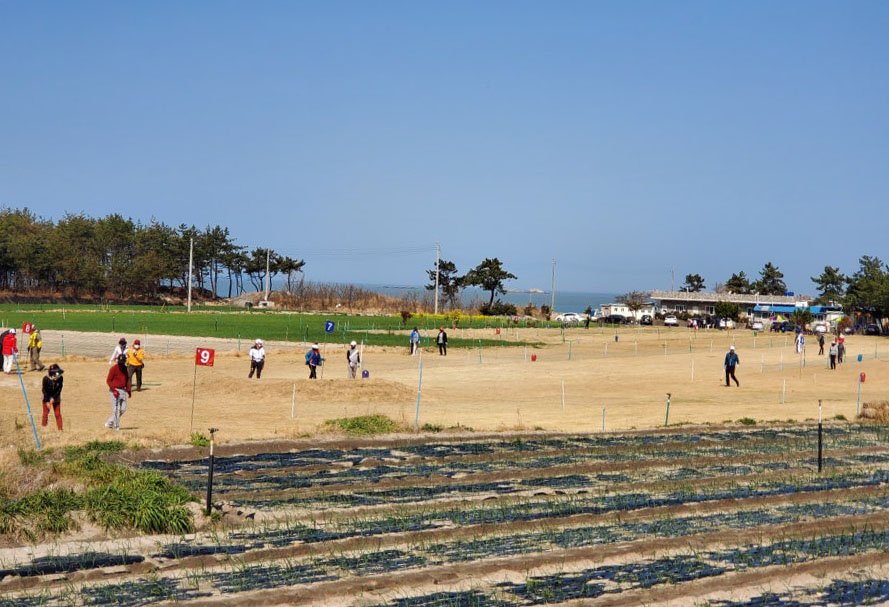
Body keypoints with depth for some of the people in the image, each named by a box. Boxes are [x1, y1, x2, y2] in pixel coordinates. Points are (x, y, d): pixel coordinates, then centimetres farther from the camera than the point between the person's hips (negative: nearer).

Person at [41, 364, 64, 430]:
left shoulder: (60, 378, -20)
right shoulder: (46, 379, -26)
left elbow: (59, 389, -14)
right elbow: (45, 390, -19)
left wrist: (53, 398, -19)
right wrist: (47, 401, -19)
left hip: (56, 398, 1)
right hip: (47, 398, -1)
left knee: (58, 414, 3)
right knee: (45, 413, 5)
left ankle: (60, 428, 8)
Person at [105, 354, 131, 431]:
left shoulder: (125, 368, 11)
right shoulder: (113, 368, -10)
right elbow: (108, 380, -11)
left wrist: (129, 390, 11)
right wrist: (114, 390, -20)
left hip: (123, 390, 7)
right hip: (115, 391, -7)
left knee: (123, 409, 6)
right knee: (116, 409, -7)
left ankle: (109, 423, 19)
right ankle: (116, 426, 0)